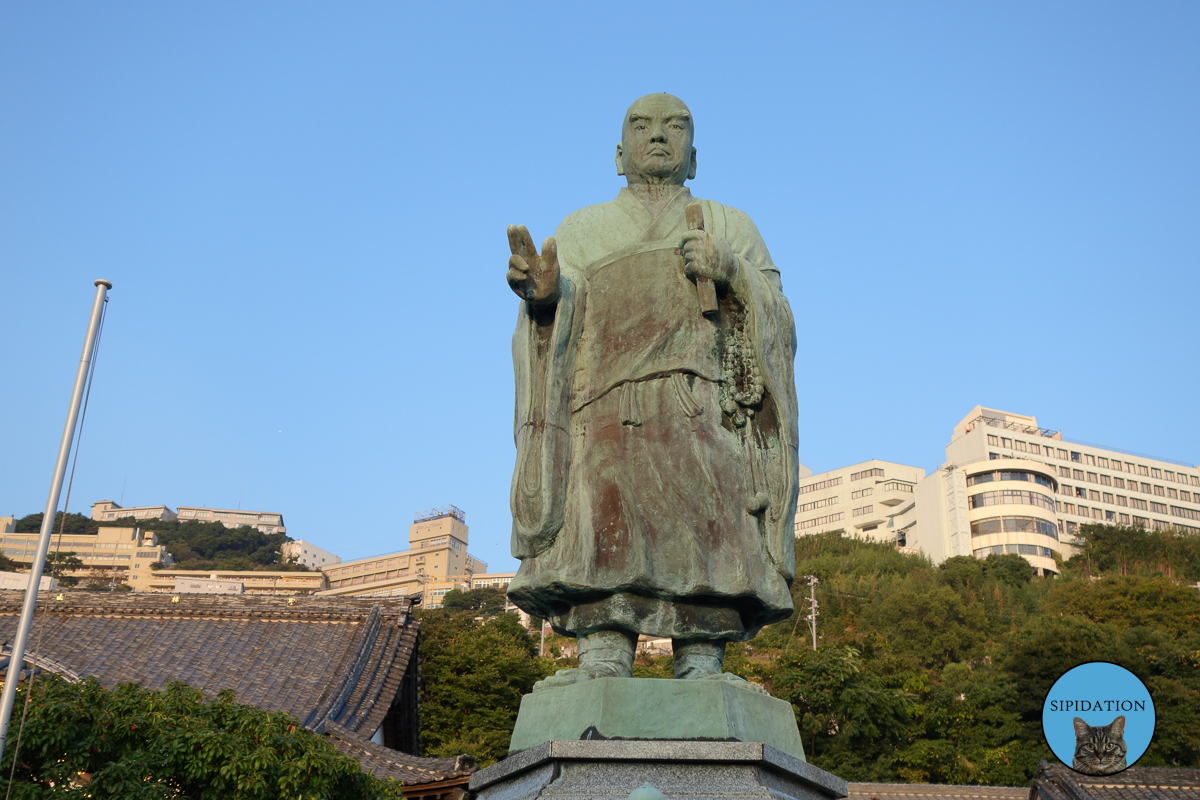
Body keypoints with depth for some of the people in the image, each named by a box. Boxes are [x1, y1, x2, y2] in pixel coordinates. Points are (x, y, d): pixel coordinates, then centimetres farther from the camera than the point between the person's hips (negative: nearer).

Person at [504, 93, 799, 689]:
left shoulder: (733, 227, 28)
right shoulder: (583, 230, 27)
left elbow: (776, 321, 15)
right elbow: (561, 318, 11)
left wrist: (732, 272, -5)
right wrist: (542, 294, -13)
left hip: (703, 389, 1)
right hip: (609, 388, 0)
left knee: (705, 501, -21)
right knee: (606, 495, -23)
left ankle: (702, 660, -25)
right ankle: (603, 654, -29)